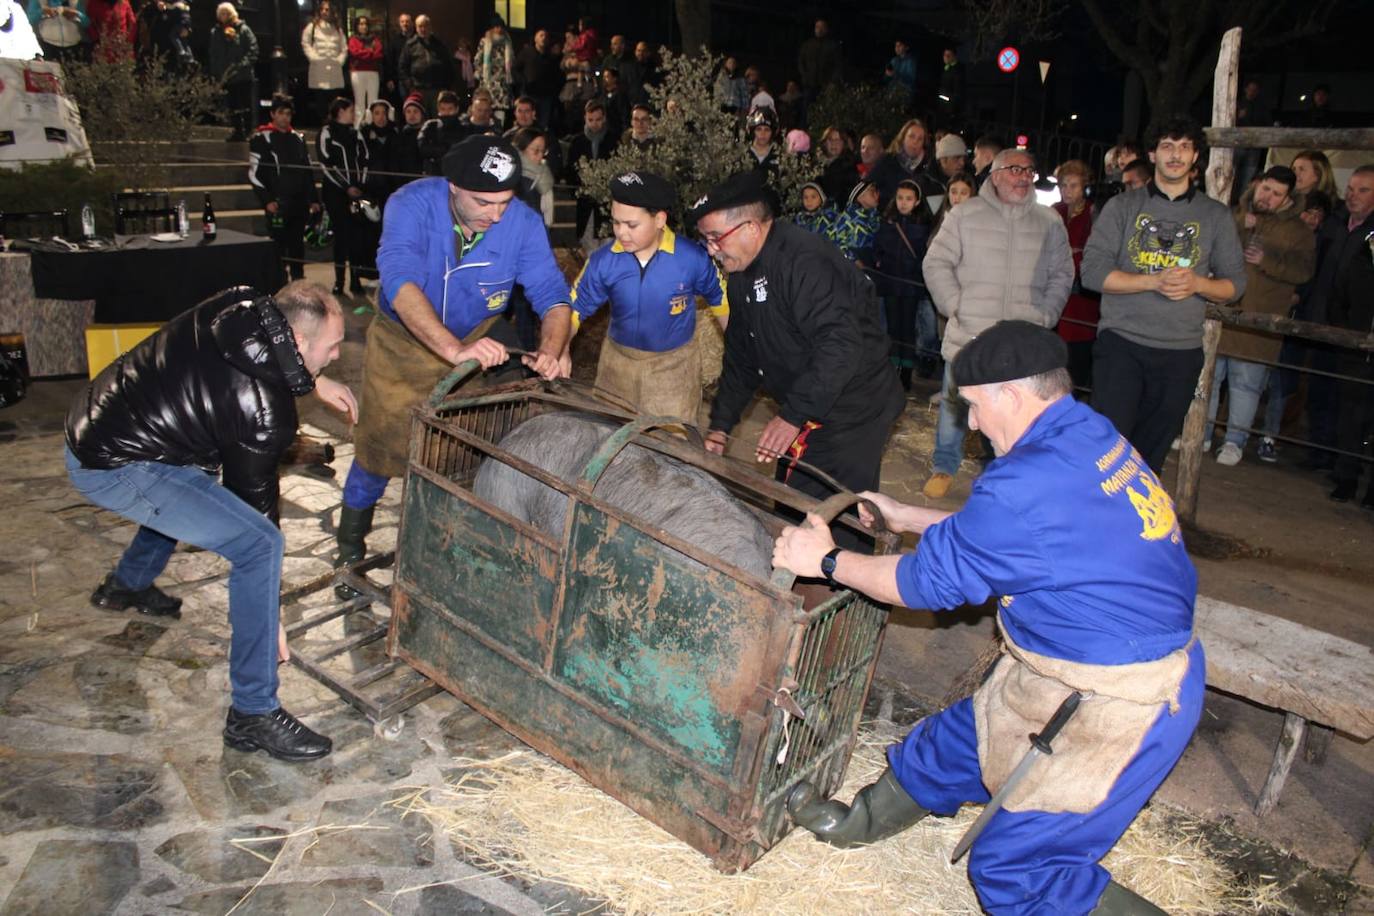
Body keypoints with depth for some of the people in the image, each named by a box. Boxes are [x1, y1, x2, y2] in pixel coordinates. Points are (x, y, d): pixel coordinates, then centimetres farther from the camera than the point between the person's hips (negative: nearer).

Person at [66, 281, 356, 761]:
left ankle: (128, 584, 58)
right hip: (114, 469, -10)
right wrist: (272, 616, -3)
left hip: (89, 423, 10)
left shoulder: (239, 307, -3)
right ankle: (252, 714, -13)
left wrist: (315, 383, 12)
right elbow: (254, 497, -13)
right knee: (259, 542, -18)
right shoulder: (264, 409, -22)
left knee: (193, 481, 37)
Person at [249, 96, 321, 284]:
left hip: (299, 202, 5)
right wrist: (267, 201, -15)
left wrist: (313, 199, 13)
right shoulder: (261, 139, -2)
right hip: (278, 204, -5)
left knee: (298, 245, 10)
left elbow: (307, 170, 19)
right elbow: (255, 174, -6)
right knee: (278, 246, -6)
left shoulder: (298, 138, 15)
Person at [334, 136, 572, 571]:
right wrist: (454, 349, -59)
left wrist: (551, 350, -45)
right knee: (380, 449, 7)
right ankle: (350, 544, 33)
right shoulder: (413, 205, -29)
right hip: (403, 342, -2)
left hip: (476, 341, 2)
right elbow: (401, 281, -43)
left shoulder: (523, 223, -21)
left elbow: (552, 295, -22)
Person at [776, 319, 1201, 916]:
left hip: (1124, 706, -10)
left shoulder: (1030, 483, -30)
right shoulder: (1090, 437, 1)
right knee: (955, 741, 23)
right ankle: (860, 821, 47)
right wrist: (905, 518, 22)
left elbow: (929, 580, -18)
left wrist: (827, 561, -5)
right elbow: (994, 533, 15)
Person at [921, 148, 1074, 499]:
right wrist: (955, 306, -6)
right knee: (955, 406, 5)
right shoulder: (965, 215, 3)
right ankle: (945, 468, 21)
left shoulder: (1049, 222, 10)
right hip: (968, 335, -1)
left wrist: (1045, 316, 3)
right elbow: (936, 263, 2)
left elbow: (1061, 275, 14)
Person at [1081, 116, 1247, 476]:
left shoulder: (1216, 216, 10)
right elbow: (1093, 271, -6)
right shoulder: (1122, 206, 4)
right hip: (1121, 342, -2)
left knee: (1152, 453, 9)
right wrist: (1155, 281, -17)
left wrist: (1196, 283, -13)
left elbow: (1235, 283, 9)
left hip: (1181, 351, 2)